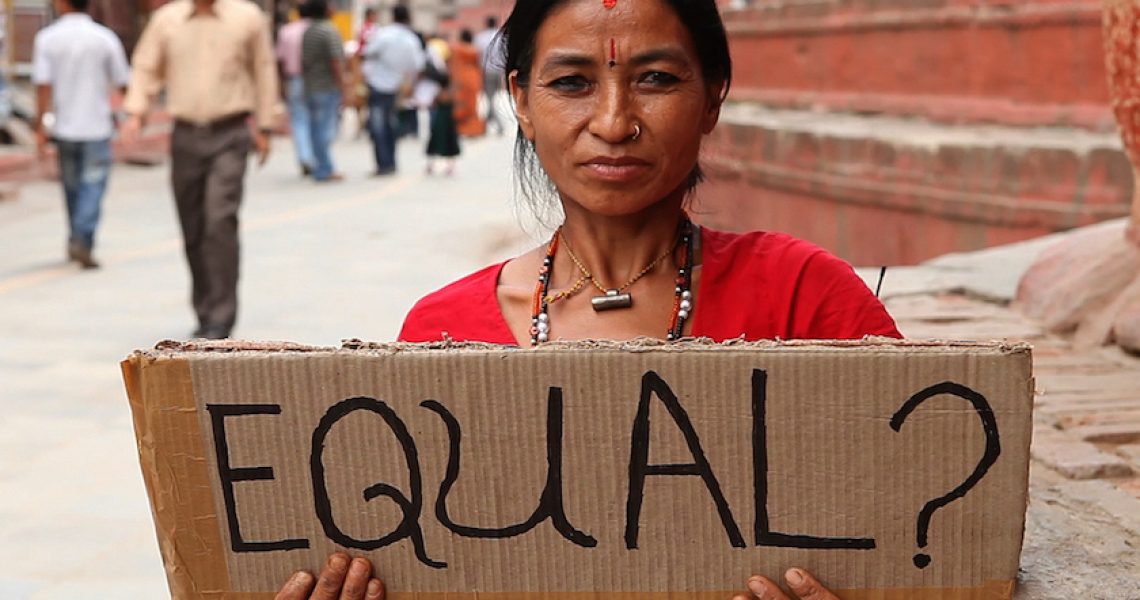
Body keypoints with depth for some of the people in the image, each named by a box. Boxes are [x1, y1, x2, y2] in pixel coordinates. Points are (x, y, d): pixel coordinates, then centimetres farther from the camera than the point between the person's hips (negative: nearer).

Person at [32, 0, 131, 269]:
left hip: (64, 126, 2)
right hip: (97, 126, -2)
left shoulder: (46, 38, -4)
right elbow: (122, 82, 0)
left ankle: (77, 240, 29)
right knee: (93, 187, -1)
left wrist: (40, 126, -5)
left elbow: (43, 85, -9)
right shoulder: (105, 38, -7)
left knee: (72, 187, 17)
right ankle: (82, 240, -16)